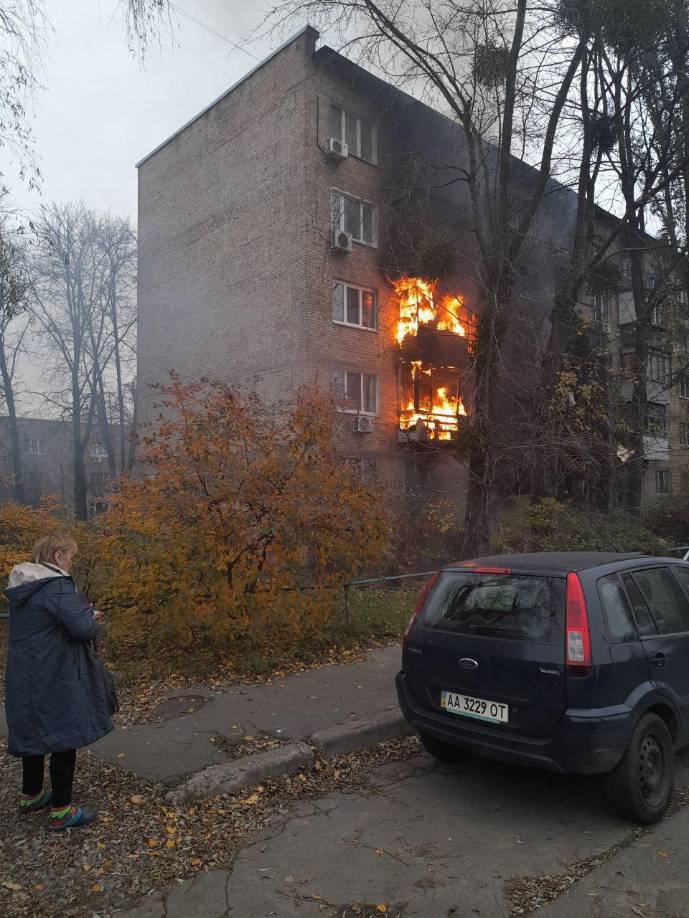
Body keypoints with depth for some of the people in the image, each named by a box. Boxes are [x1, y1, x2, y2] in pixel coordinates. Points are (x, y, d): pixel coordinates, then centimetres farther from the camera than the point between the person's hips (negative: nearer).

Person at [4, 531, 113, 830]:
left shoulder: (23, 585, 8)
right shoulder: (57, 587, -22)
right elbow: (83, 628, -28)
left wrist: (85, 616, 7)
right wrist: (91, 617, -4)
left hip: (25, 677, 9)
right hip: (53, 679, -9)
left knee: (34, 733, 22)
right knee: (65, 737, 2)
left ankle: (31, 796, 38)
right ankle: (60, 811, 12)